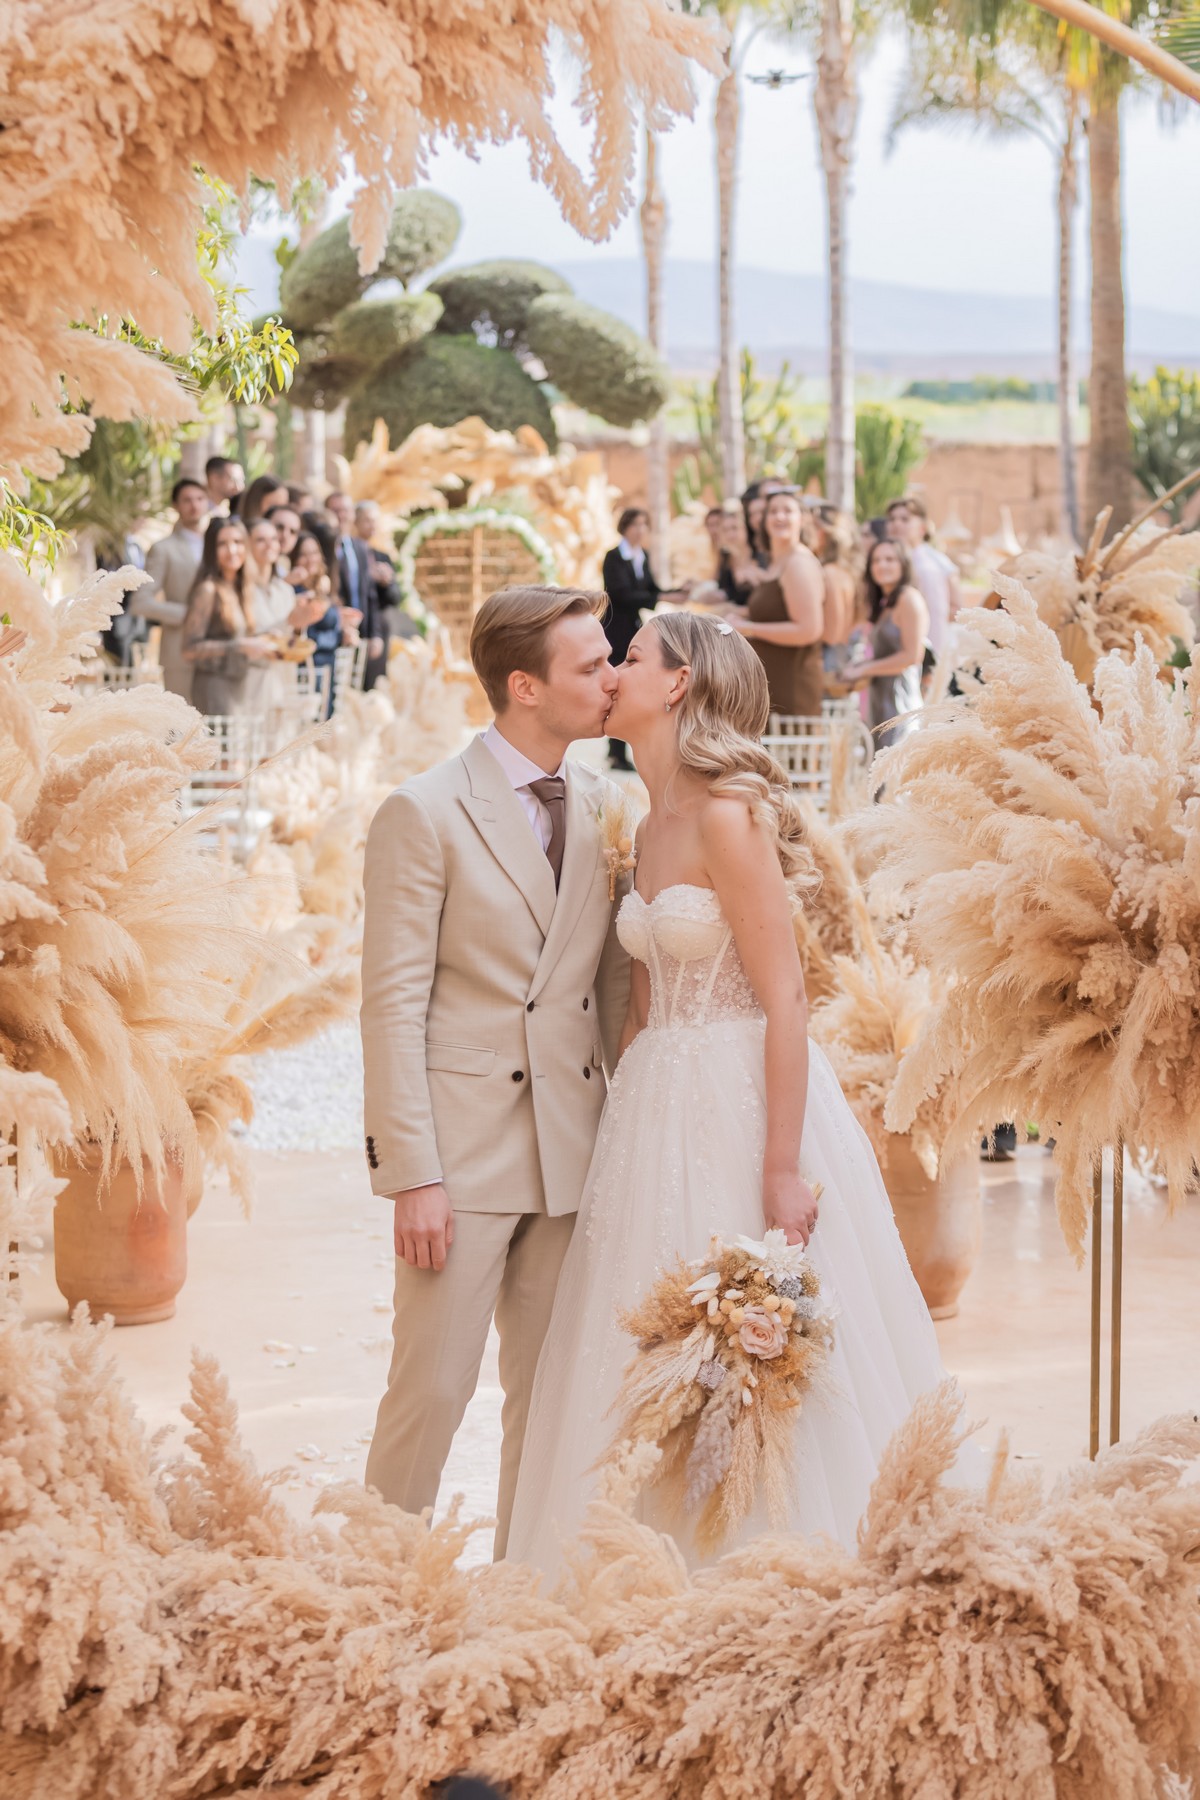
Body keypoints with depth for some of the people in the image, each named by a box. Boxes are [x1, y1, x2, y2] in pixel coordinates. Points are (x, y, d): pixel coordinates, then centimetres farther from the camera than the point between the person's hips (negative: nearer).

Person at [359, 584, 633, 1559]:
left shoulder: (605, 803, 8)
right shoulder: (424, 813, -8)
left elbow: (616, 980, 13)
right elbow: (394, 1008, -10)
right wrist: (413, 1175, -14)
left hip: (574, 1147, 6)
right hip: (464, 1148, -5)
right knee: (433, 1387, -2)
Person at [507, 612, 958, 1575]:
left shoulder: (728, 817, -14)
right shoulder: (654, 827, 13)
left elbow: (785, 1000, -17)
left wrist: (782, 1169, -21)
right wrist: (621, 1130, 17)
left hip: (743, 1106, -9)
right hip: (662, 1110, 9)